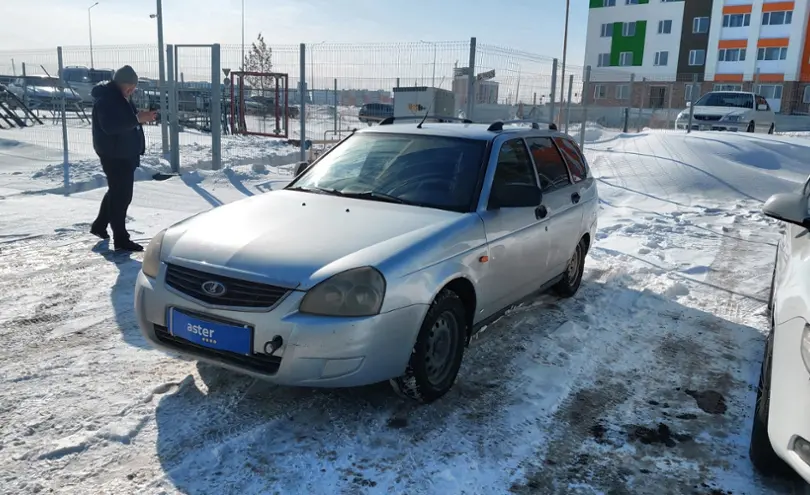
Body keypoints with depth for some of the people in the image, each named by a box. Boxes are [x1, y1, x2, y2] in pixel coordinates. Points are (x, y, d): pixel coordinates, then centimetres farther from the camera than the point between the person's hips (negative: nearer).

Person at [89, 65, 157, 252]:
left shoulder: (120, 97, 15)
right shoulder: (106, 99, -18)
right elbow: (110, 126, -29)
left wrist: (140, 116, 8)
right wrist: (137, 119, -30)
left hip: (125, 153, 11)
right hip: (114, 155, -11)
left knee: (117, 192, 21)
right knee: (121, 195, -9)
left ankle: (99, 226, 38)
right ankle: (121, 240, -4)